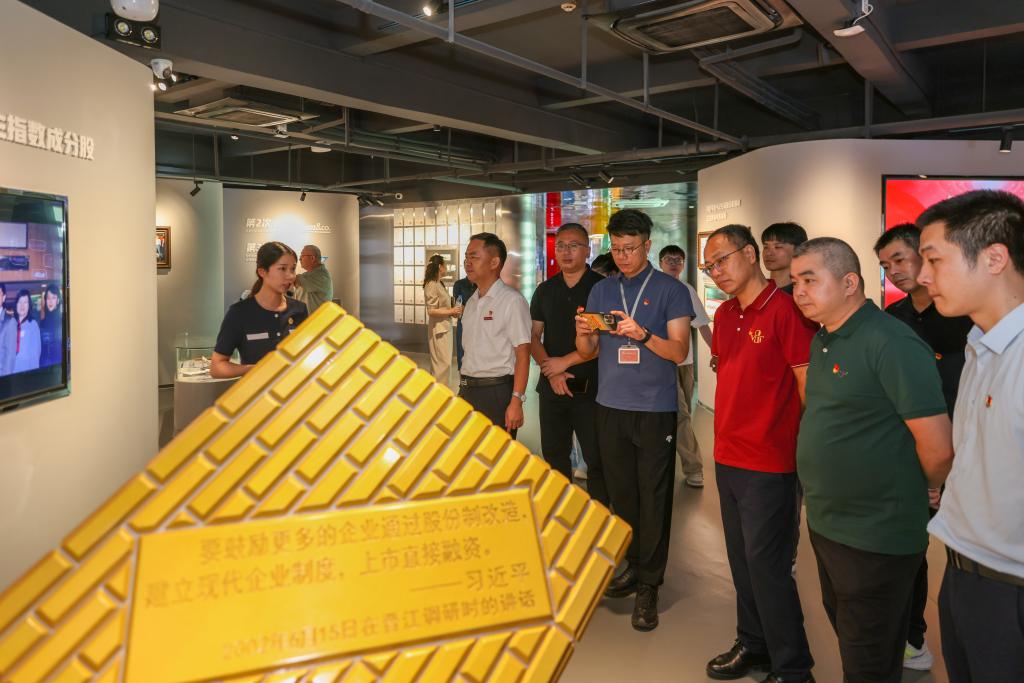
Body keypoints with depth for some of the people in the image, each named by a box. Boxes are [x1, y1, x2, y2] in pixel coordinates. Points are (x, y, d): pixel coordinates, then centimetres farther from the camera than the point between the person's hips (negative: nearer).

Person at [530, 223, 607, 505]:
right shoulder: (545, 290, 11)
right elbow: (534, 337, 10)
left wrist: (565, 361, -11)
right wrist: (551, 371, -5)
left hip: (590, 388, -5)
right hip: (552, 387, 5)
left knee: (596, 460, -1)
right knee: (554, 457, 14)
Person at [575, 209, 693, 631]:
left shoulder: (670, 290, -1)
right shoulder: (601, 291, 12)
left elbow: (679, 351, -7)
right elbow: (589, 353, 11)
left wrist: (641, 334, -23)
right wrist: (583, 333, -11)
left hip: (655, 410, -4)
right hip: (611, 407, 4)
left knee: (653, 498, 0)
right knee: (621, 493, 10)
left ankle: (649, 585, 9)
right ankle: (634, 566, 26)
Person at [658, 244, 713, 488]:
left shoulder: (687, 291, 9)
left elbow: (702, 325, 9)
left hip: (685, 360, 5)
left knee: (682, 414, 12)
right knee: (680, 415, -9)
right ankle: (693, 468, -5)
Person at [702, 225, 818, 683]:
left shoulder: (786, 310, -15)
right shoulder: (724, 315, 10)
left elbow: (809, 387, -15)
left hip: (769, 464, -8)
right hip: (727, 457, 8)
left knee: (766, 566, 0)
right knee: (741, 560, 17)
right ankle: (753, 644, 34)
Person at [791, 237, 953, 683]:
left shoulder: (891, 343, -22)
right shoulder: (822, 341, 7)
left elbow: (938, 448, -23)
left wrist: (908, 495, -5)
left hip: (875, 539, -8)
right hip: (825, 524, 9)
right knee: (845, 635, 25)